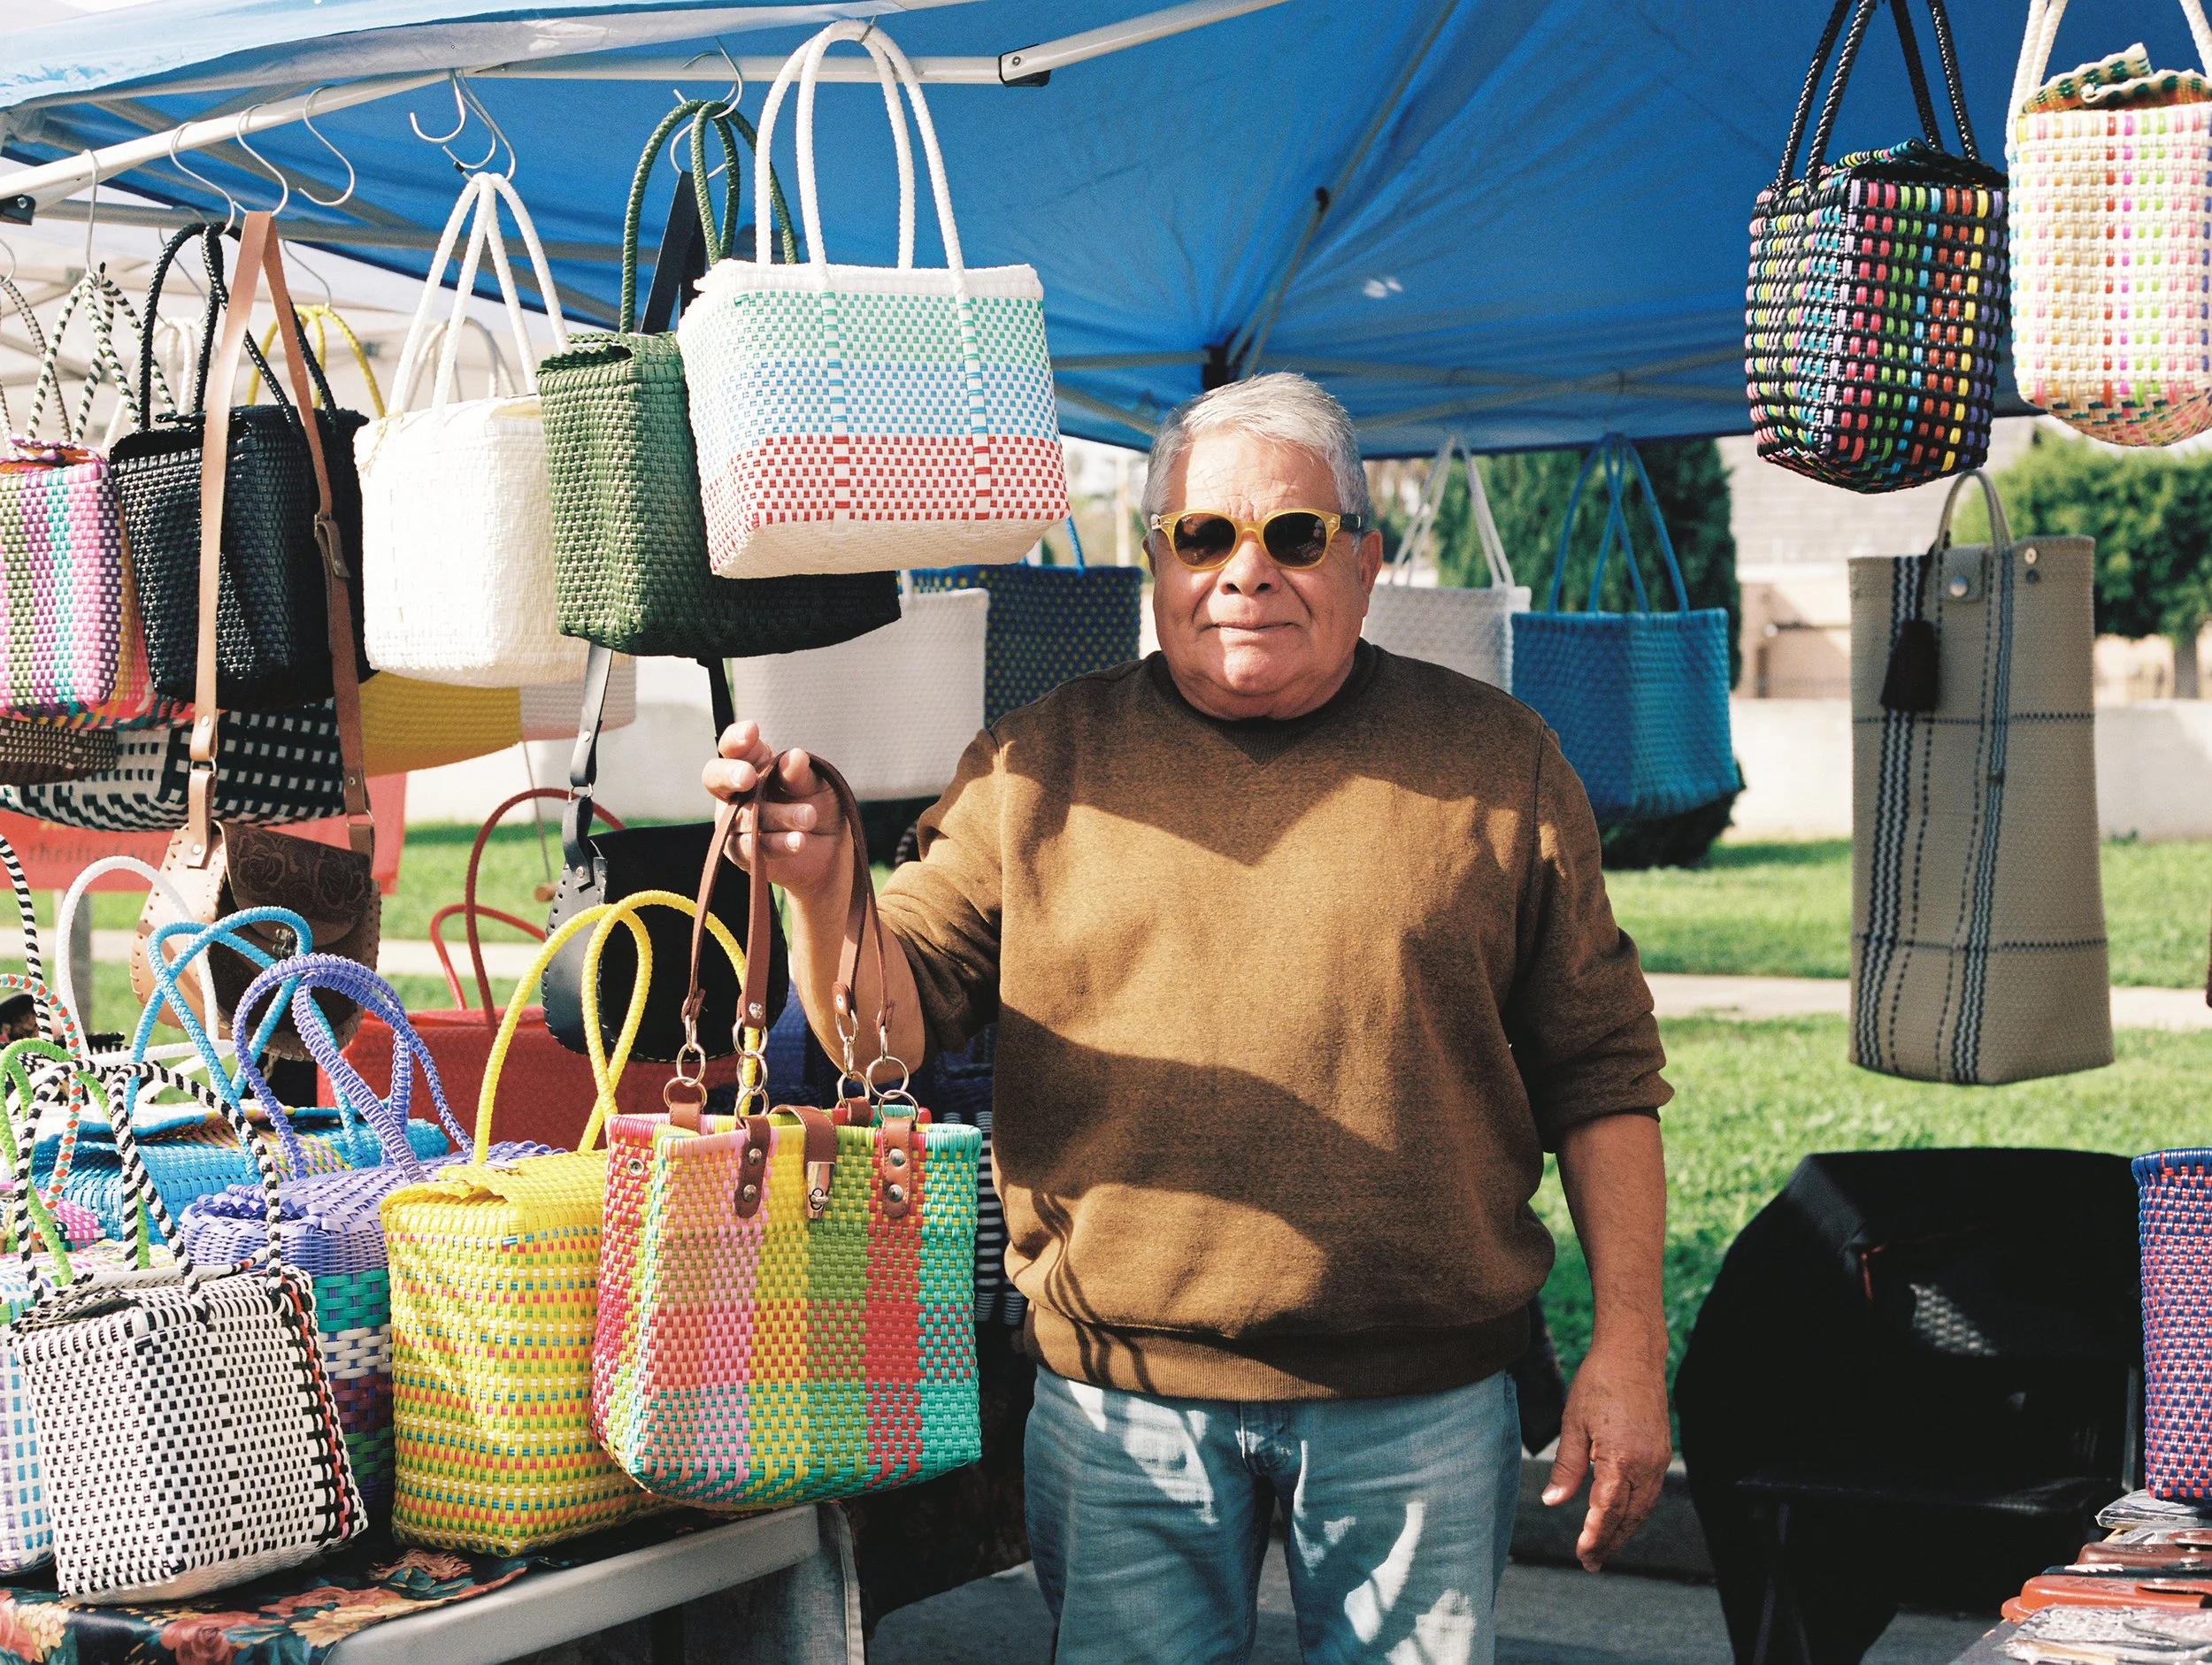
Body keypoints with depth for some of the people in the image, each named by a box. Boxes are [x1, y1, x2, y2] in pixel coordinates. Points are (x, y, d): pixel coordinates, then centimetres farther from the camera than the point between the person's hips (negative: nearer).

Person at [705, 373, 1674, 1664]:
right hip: (1120, 1399, 1)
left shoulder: (1496, 765, 3)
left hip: (1419, 1401, 0)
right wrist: (824, 888, -20)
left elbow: (1600, 1072, 4)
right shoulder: (1040, 766, 4)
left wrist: (1628, 1345, -1)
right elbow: (892, 1024, 1)